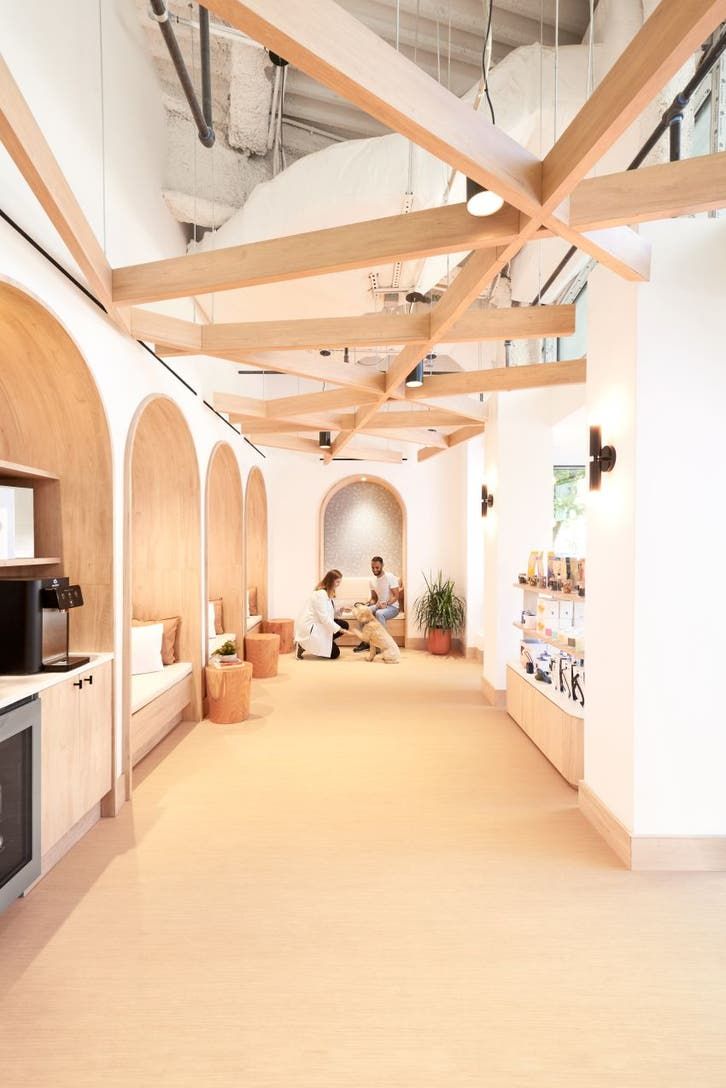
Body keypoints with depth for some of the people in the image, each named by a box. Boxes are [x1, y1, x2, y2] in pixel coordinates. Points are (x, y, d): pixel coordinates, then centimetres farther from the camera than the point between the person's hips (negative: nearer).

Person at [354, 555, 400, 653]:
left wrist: (386, 604, -30)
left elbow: (396, 595, -15)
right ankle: (366, 641, -15)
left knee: (379, 613, -38)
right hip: (379, 605, 6)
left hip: (392, 606, -6)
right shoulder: (372, 580, 7)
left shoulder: (390, 577, -13)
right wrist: (370, 603, -10)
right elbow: (374, 597, 14)